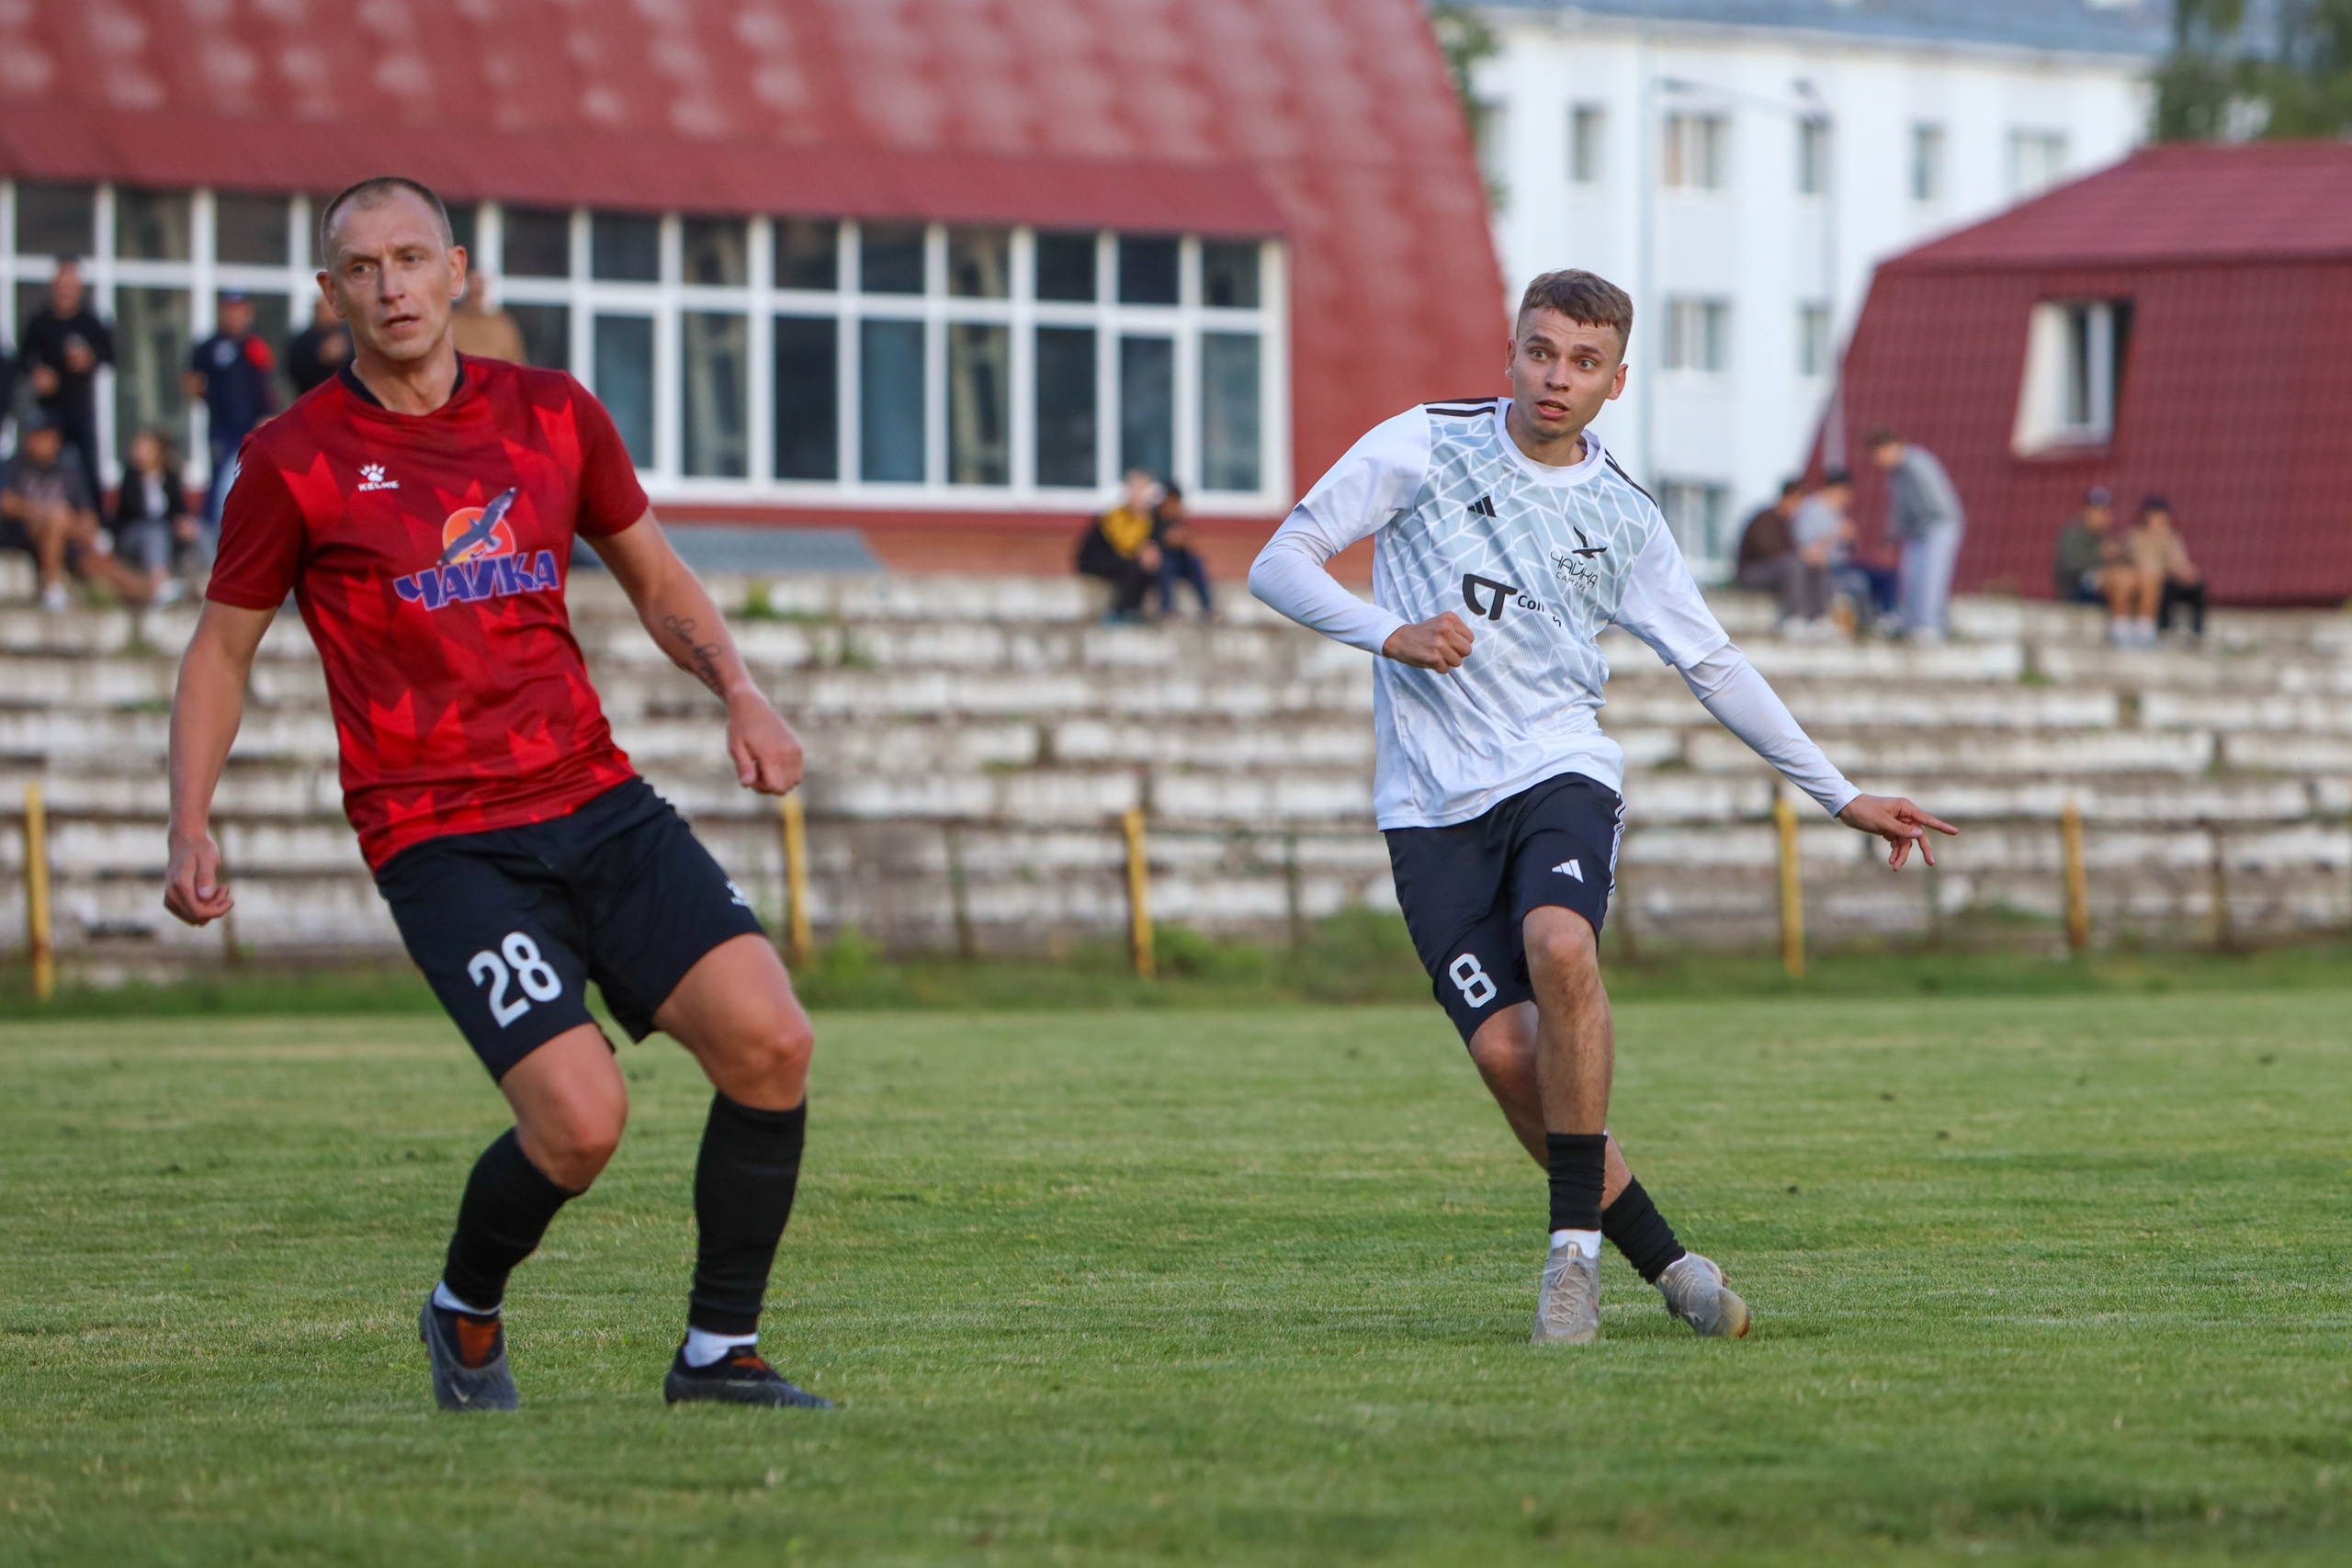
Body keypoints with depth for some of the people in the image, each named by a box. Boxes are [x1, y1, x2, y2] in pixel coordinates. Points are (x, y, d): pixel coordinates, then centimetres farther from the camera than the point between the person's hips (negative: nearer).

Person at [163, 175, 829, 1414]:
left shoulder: (555, 417, 9)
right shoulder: (294, 461, -1)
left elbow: (659, 584, 21)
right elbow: (221, 650, 9)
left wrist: (739, 693, 3)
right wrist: (191, 833, -3)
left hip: (597, 802, 4)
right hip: (440, 840, -4)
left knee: (769, 1040, -15)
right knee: (580, 1116, -20)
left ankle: (720, 1350, 2)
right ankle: (465, 1312, 12)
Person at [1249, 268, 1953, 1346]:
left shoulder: (1623, 518, 9)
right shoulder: (1424, 446, 2)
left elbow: (1715, 667, 17)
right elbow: (1279, 565, 0)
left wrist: (1842, 796, 16)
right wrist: (1393, 633, -17)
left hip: (1558, 770, 1)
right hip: (1433, 802, 0)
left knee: (1560, 949, -32)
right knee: (1506, 1052, -15)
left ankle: (1576, 1242, -21)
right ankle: (1665, 1264, 1)